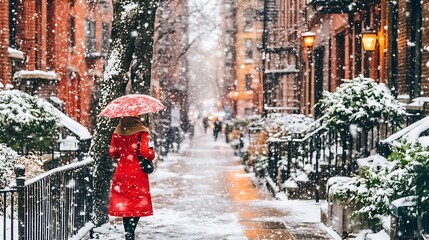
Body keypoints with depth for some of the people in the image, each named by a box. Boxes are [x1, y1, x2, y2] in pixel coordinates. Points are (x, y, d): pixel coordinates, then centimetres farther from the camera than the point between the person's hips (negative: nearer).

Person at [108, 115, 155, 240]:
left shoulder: (118, 132, 4)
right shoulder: (141, 131, -11)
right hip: (137, 173, -5)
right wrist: (152, 153, 1)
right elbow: (144, 151, -20)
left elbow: (112, 153, 6)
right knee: (137, 205, 0)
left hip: (121, 172, 5)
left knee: (125, 203, 12)